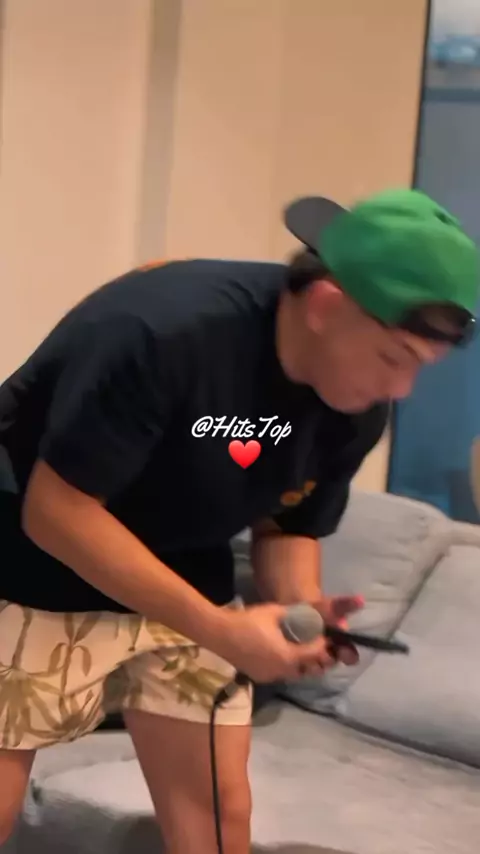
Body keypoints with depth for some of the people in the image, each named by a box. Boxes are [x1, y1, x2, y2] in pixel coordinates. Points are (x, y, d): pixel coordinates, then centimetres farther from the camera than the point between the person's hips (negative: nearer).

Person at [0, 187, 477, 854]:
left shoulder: (358, 409, -10)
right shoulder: (165, 329, -32)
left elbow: (289, 526, 5)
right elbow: (55, 511, -29)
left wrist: (301, 607, -19)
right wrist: (220, 630, -32)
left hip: (185, 584, 6)